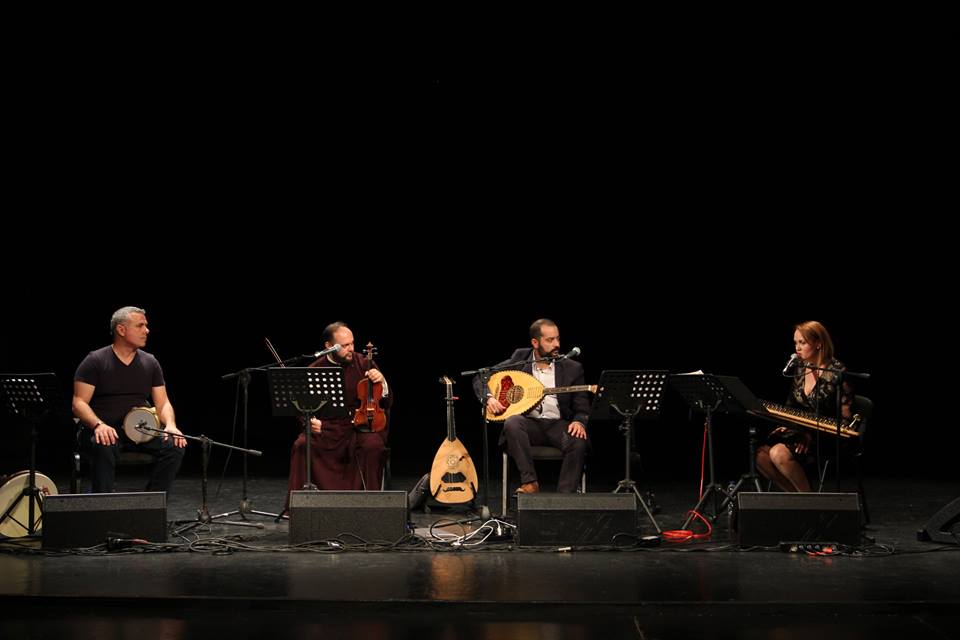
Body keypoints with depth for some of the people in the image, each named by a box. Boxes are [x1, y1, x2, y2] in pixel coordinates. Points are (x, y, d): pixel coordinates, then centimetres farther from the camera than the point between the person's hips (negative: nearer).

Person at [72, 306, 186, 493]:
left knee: (174, 447, -21)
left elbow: (162, 403, 9)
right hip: (105, 431, -4)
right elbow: (79, 403, -9)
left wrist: (170, 425, -13)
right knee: (105, 447, -38)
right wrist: (99, 425, -29)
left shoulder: (150, 363, 9)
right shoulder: (95, 361, -4)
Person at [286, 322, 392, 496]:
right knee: (302, 445, -27)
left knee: (372, 445, -33)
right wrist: (310, 421, -16)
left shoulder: (364, 364, 3)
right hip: (328, 429, 0)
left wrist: (382, 383, -16)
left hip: (362, 426, 0)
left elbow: (386, 403, 5)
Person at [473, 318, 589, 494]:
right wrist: (488, 398, -12)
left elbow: (582, 407, 5)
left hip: (559, 424, 0)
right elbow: (480, 378, 9)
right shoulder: (519, 359, 6)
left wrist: (579, 422, -18)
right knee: (512, 423, -34)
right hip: (529, 423, 0)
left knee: (578, 442, -32)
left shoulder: (572, 368, 6)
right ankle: (530, 483, -28)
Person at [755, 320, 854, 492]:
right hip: (802, 430, 7)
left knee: (779, 454, -30)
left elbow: (845, 417, -12)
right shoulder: (800, 370, 11)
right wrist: (786, 425, -1)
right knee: (761, 455, -17)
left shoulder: (836, 371, -10)